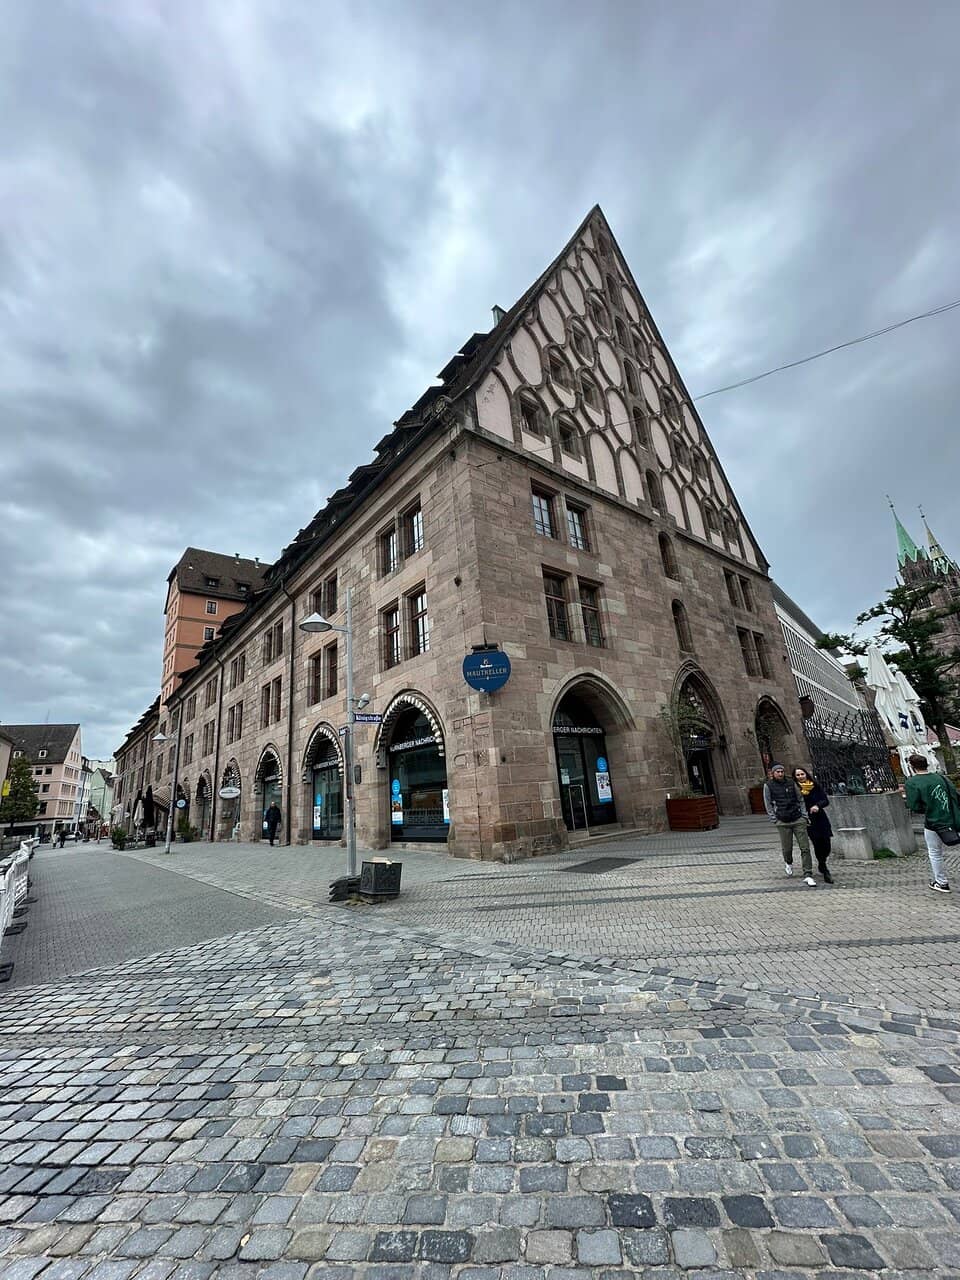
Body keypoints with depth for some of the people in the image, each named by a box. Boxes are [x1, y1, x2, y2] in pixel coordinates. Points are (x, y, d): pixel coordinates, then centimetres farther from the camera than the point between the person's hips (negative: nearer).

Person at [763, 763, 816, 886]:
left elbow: (800, 799, 13)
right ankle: (788, 863, 37)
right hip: (783, 822, -2)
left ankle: (808, 876, 1)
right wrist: (774, 819, -3)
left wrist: (804, 815, 5)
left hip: (798, 820, 2)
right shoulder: (768, 785, -1)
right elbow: (768, 804, 2)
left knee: (805, 848, -4)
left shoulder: (791, 782, 7)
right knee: (787, 848, 5)